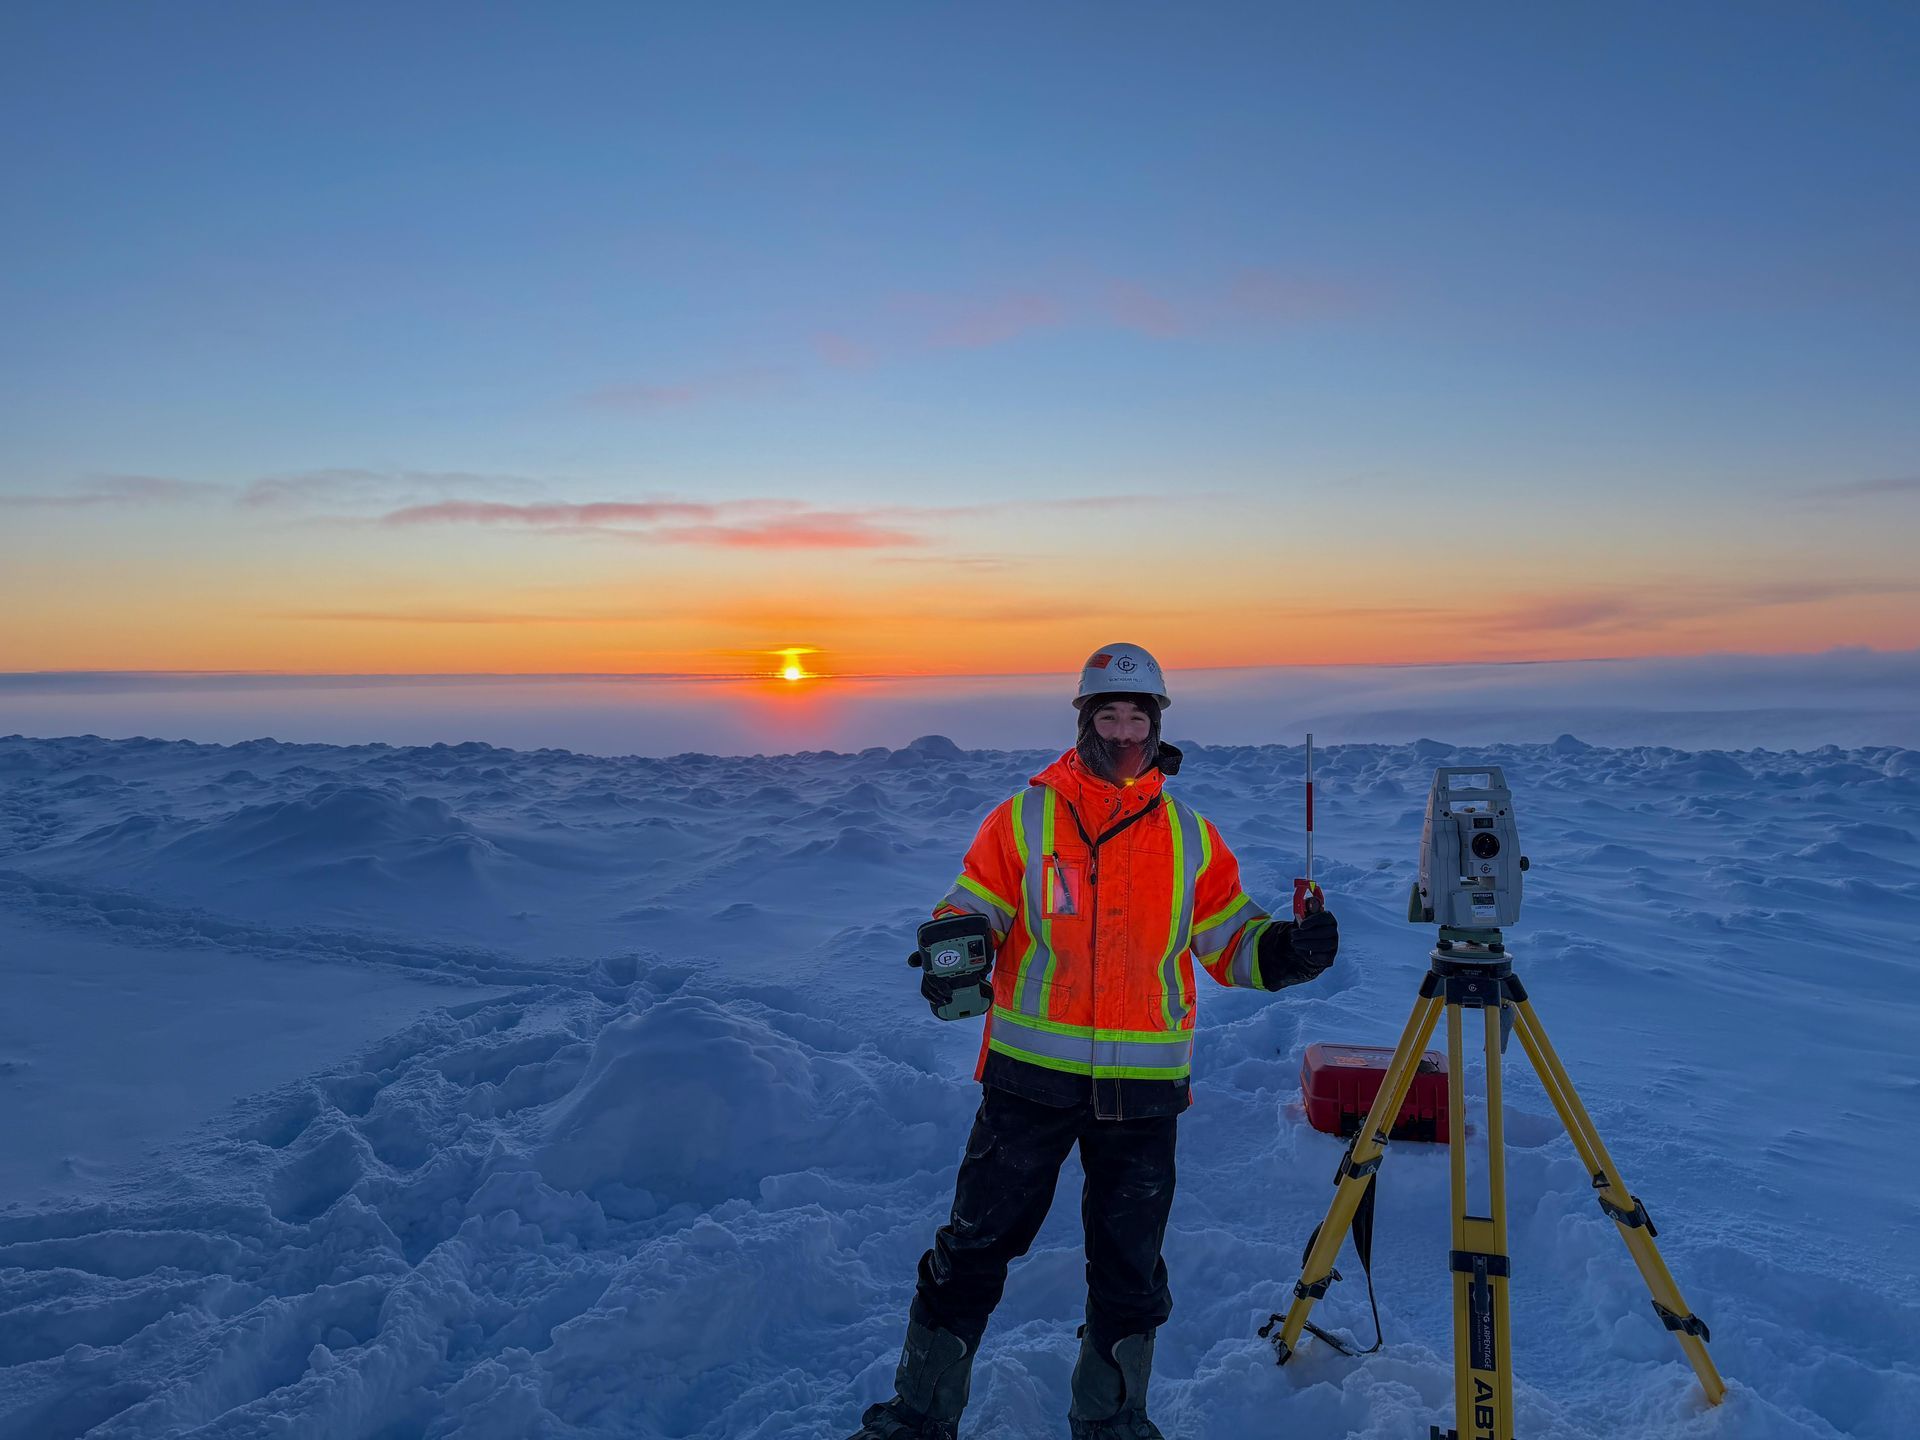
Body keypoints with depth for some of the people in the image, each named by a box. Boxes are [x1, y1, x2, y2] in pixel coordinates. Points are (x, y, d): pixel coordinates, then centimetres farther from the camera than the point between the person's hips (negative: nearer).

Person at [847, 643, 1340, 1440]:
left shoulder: (1191, 836, 6)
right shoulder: (1024, 818, -1)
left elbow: (1230, 941, 9)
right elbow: (970, 909, -1)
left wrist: (1286, 949, -10)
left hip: (1144, 1087, 2)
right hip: (1032, 1074, -2)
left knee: (1130, 1268, 14)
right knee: (975, 1246, 5)